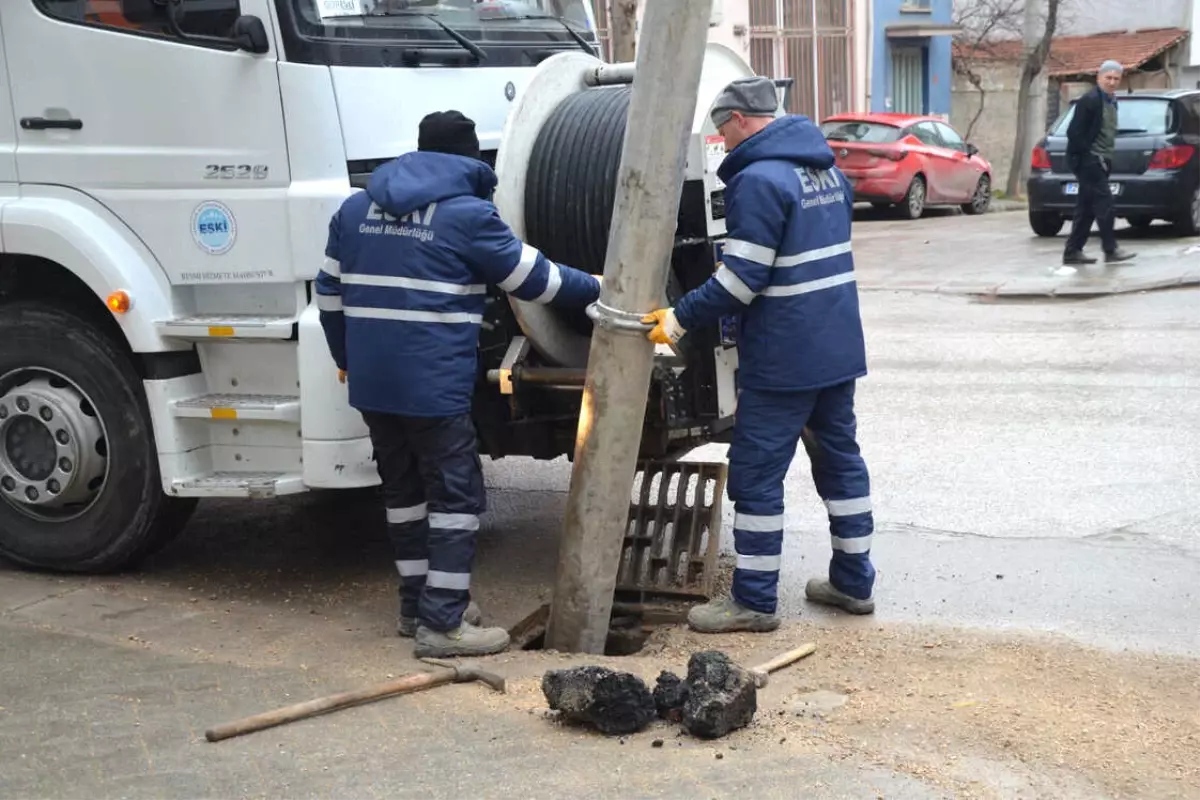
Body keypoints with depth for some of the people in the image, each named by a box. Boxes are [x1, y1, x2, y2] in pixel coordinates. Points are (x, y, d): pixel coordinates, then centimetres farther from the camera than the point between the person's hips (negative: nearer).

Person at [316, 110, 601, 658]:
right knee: (455, 495, 1)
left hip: (371, 382, 7)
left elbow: (330, 294, 17)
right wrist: (597, 288, 16)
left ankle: (417, 604, 26)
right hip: (434, 384, -7)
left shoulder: (355, 209, 13)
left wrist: (346, 357, 29)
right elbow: (536, 279, 0)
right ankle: (442, 624, -1)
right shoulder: (468, 214, -6)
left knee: (403, 489, 17)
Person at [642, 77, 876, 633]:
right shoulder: (826, 169, 12)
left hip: (783, 359, -9)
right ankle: (854, 581, 26)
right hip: (839, 348, 9)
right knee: (839, 456, 17)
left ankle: (755, 600, 6)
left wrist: (680, 318, -15)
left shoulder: (759, 179, -17)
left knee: (756, 473, 0)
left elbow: (742, 278, -22)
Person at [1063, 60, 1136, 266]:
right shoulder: (1090, 100, -11)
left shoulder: (1111, 102, 17)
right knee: (1104, 201, -12)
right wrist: (1087, 154, -16)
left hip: (1100, 161, 9)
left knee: (1086, 208, 8)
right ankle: (1111, 250, -9)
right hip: (1088, 161, -9)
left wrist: (1106, 159, 13)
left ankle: (1072, 252, 11)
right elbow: (1074, 132, -16)